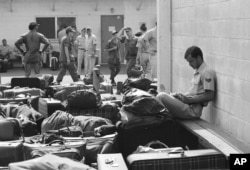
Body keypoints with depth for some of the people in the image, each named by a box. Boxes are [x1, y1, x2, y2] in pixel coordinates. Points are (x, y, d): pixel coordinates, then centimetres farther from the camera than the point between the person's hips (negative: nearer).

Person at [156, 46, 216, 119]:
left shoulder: (207, 72, -12)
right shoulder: (197, 72, 18)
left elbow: (209, 96, -18)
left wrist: (189, 100, -18)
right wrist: (183, 95, 5)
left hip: (192, 110, -10)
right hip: (188, 105, 10)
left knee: (162, 96, -20)